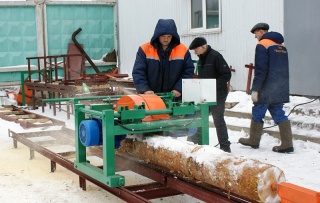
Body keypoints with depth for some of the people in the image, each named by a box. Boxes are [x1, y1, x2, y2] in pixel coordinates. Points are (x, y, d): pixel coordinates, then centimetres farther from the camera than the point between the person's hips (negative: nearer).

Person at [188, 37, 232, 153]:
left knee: (218, 120, -3)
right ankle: (194, 142, 23)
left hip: (217, 95, -8)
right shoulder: (201, 59, 11)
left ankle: (225, 147, 5)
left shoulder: (215, 56, -14)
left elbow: (226, 75, -18)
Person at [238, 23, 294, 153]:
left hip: (267, 89, -7)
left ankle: (253, 141, 18)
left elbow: (261, 70, -17)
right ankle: (287, 144, 1)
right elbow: (285, 68, 19)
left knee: (257, 113, 6)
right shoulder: (281, 46, 15)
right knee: (279, 114, 7)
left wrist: (255, 89, -16)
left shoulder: (262, 45, -10)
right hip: (280, 89, 7)